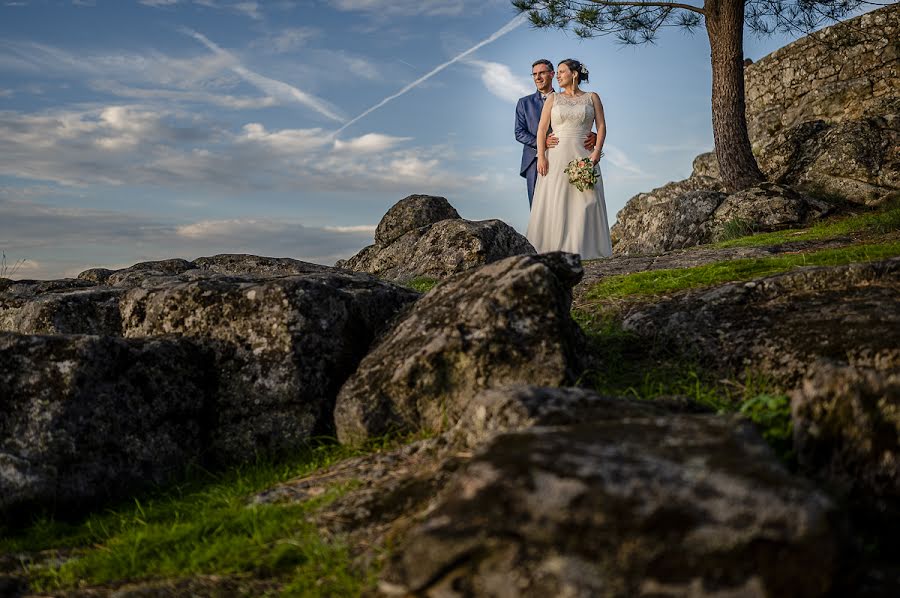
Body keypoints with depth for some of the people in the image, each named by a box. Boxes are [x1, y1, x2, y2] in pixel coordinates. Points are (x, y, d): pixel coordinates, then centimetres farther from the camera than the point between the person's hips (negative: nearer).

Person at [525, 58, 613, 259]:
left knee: (585, 202, -5)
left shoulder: (592, 98, 11)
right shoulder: (553, 99, 12)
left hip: (583, 157, 0)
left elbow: (601, 126, 5)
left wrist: (597, 151, -11)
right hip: (556, 157, 0)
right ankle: (553, 249, -2)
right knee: (554, 203, -5)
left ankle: (583, 249, -2)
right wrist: (541, 156, -8)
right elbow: (542, 129, 5)